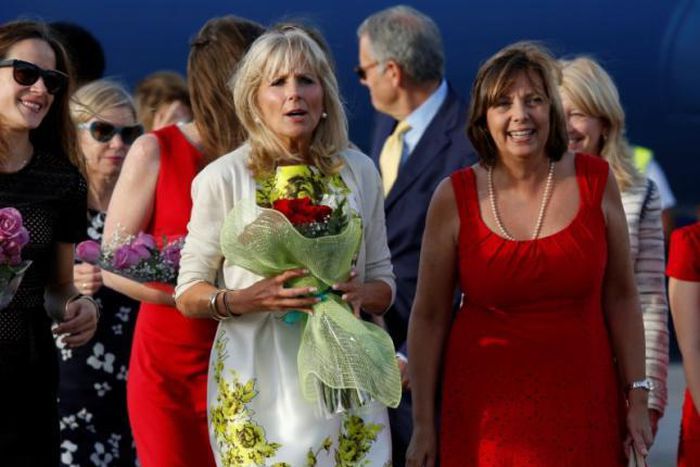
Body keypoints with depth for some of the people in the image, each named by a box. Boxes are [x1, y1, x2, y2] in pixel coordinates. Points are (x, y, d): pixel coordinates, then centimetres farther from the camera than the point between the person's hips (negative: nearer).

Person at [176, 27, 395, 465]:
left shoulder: (359, 171, 4)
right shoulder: (223, 178, -4)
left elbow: (383, 282, 12)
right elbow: (188, 294, -1)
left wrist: (359, 294, -11)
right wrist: (248, 298, -19)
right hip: (259, 387, -2)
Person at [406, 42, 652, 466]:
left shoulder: (595, 181, -3)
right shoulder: (454, 198, -6)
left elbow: (620, 297, 4)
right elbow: (429, 317, 0)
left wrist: (638, 398, 1)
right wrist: (423, 425, 0)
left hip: (582, 402, 1)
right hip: (486, 410, -1)